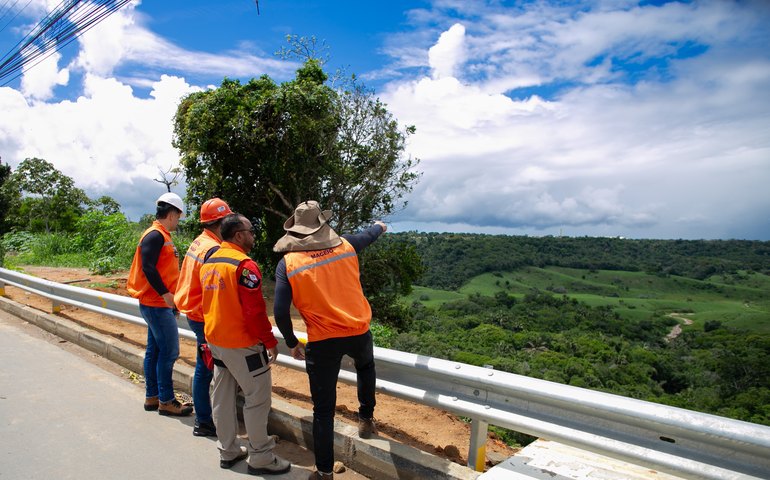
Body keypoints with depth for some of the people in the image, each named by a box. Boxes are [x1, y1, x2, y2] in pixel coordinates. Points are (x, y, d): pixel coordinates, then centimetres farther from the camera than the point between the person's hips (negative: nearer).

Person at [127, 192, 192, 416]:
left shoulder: (162, 236, 15)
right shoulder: (155, 235, -15)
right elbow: (148, 268, -24)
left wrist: (171, 298, 17)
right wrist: (166, 294, -22)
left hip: (157, 304, 10)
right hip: (157, 305, -10)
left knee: (155, 350, 15)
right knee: (169, 351, -4)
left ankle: (152, 397, 25)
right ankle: (166, 401, 5)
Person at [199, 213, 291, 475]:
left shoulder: (209, 262, 8)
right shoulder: (244, 264, -20)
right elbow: (255, 311, -22)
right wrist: (270, 341, -12)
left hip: (215, 341, 9)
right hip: (242, 345, -9)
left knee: (223, 397, 16)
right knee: (257, 398, 3)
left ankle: (227, 451, 30)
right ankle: (260, 458, 12)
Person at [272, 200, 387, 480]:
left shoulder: (288, 263, -7)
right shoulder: (344, 245, 0)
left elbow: (280, 312, -10)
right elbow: (369, 235, 23)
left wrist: (292, 343, 6)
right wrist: (380, 226, 46)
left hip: (322, 341, -2)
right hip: (358, 331, 3)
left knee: (323, 409, 12)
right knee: (365, 365, 38)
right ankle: (366, 418, 44)